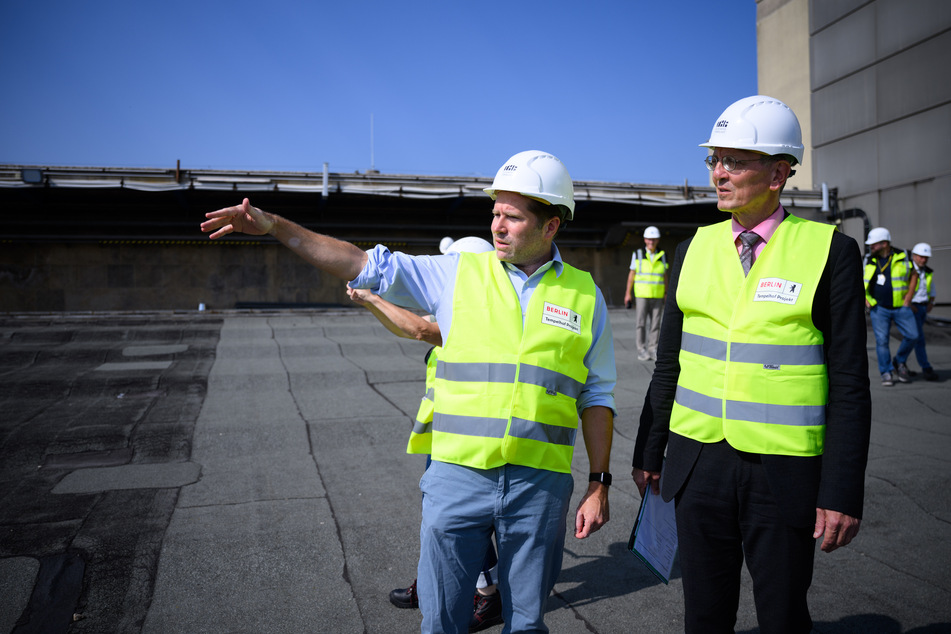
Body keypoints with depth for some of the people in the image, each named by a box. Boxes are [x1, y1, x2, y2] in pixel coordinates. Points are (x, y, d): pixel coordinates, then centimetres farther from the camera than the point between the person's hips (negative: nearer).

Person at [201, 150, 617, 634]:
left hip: (539, 485, 0)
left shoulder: (585, 296, 4)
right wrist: (273, 225, -6)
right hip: (456, 476, 0)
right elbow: (365, 265, 0)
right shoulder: (458, 274, 2)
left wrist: (598, 484, 5)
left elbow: (596, 396, 8)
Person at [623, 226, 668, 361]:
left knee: (656, 324, 3)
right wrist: (627, 293, -1)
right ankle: (642, 351, 2)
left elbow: (665, 276, 13)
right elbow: (631, 274, 3)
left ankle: (653, 350, 10)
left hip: (657, 296, 2)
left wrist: (666, 294, 8)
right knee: (640, 323, -4)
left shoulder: (662, 256, 8)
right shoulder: (637, 254, 1)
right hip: (641, 295, -2)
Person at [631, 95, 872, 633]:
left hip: (785, 472, -3)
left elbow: (849, 383, -7)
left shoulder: (830, 251, -6)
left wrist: (843, 492, -11)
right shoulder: (695, 250, 4)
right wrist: (649, 454, 11)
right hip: (698, 462, 3)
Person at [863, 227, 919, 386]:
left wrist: (908, 298, 0)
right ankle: (886, 373, 7)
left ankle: (900, 362, 20)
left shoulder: (902, 256, -1)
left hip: (901, 307, 0)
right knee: (881, 341, -3)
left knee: (912, 336, -4)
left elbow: (914, 276, 8)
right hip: (879, 308, 0)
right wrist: (865, 300, 0)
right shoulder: (868, 260, 2)